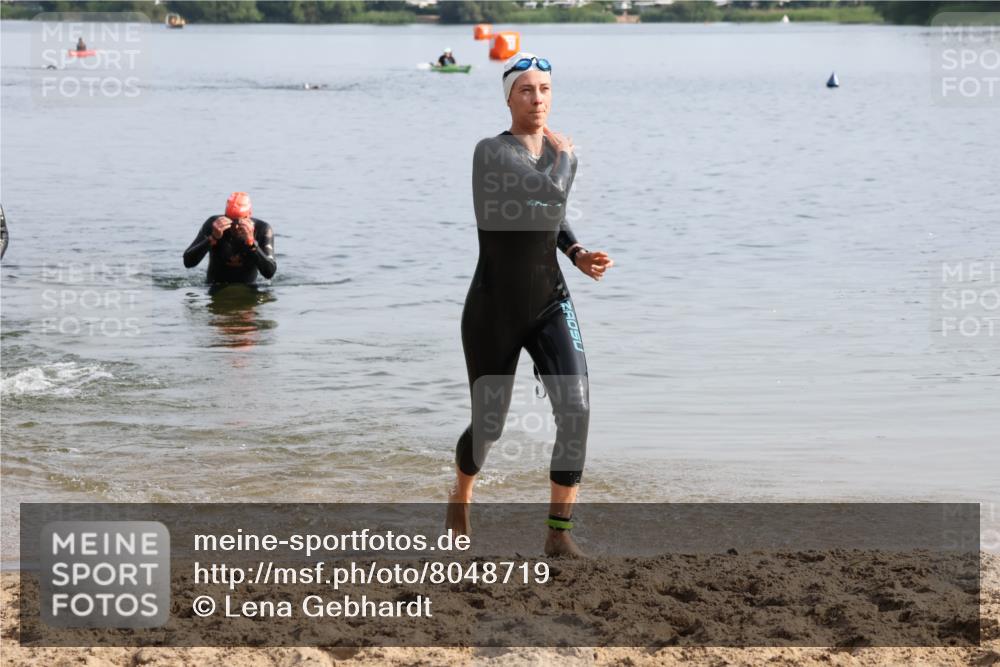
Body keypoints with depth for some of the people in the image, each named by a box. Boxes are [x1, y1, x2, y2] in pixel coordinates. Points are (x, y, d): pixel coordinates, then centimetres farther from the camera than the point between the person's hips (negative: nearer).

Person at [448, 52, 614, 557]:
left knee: (576, 410, -17)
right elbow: (554, 191, -32)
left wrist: (578, 254, 6)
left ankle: (559, 534, -8)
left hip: (550, 305, 4)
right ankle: (460, 498, 44)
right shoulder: (492, 151, -16)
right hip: (494, 312, -4)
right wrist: (566, 154, -12)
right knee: (489, 426, 10)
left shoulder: (552, 149, 5)